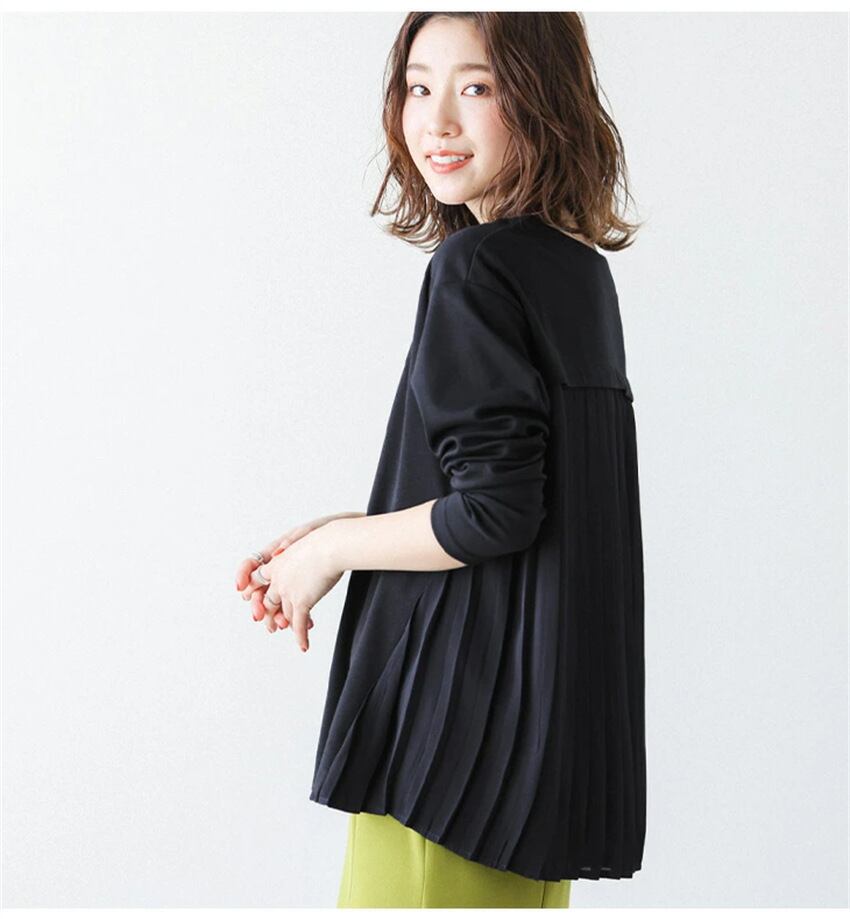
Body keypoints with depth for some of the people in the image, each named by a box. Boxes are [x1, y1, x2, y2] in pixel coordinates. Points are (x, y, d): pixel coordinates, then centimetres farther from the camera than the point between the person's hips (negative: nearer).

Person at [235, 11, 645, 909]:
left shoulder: (477, 267, -16)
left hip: (464, 710, -9)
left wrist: (332, 548, -6)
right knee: (512, 893, 18)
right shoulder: (579, 264, 10)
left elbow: (492, 513, -21)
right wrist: (343, 530, 13)